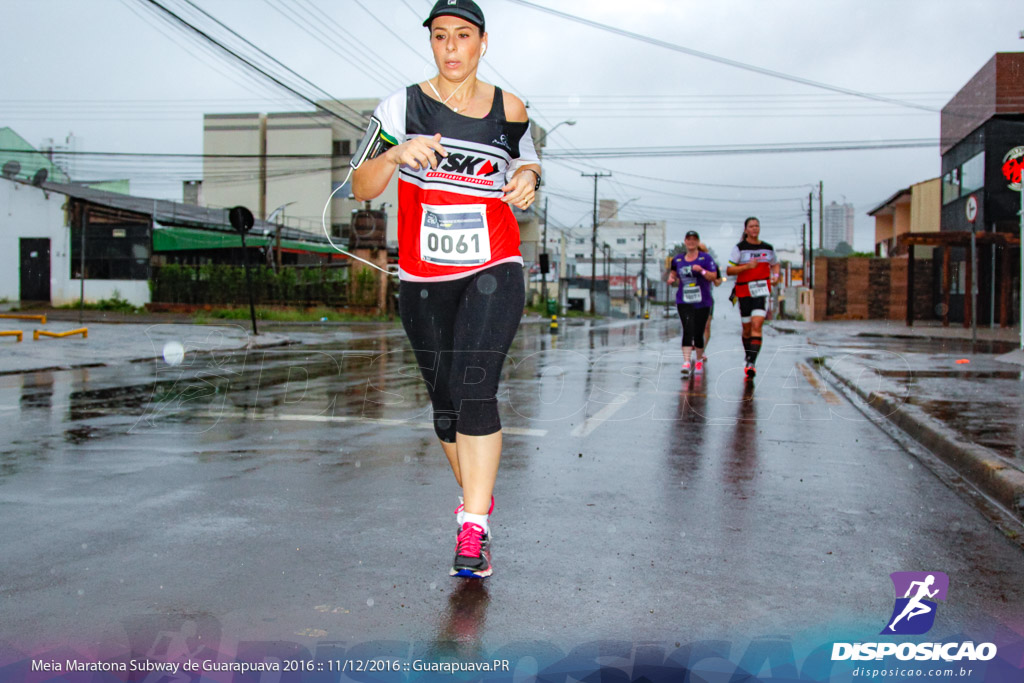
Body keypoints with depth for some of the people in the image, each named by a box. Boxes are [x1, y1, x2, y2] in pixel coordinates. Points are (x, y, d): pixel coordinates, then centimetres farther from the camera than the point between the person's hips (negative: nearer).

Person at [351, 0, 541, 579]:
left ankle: (474, 529, -11)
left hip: (493, 272, -1)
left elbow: (528, 161, 21)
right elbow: (361, 189, -4)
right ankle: (478, 494, 35)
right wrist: (395, 154, -24)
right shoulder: (404, 106, 0)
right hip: (424, 279, 2)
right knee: (444, 402, 10)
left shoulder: (509, 110, 4)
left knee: (475, 390, -17)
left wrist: (527, 178, -3)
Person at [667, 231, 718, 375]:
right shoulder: (677, 259, 8)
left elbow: (714, 277, -6)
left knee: (698, 333, 5)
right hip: (684, 302, 1)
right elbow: (673, 272, 24)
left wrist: (702, 271, -22)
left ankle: (699, 360, 26)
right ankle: (686, 362, -20)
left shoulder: (705, 258, 0)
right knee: (688, 329, -15)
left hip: (702, 302, -1)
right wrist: (671, 279, 2)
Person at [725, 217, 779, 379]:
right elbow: (729, 270, -5)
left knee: (756, 325, -16)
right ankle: (748, 359, 30)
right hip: (744, 291, 0)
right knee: (746, 329, 8)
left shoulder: (768, 248, 8)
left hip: (762, 291, 0)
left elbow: (775, 264, 26)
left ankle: (751, 363, -23)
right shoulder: (739, 248, 0)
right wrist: (747, 266, -18)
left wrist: (775, 275, 5)